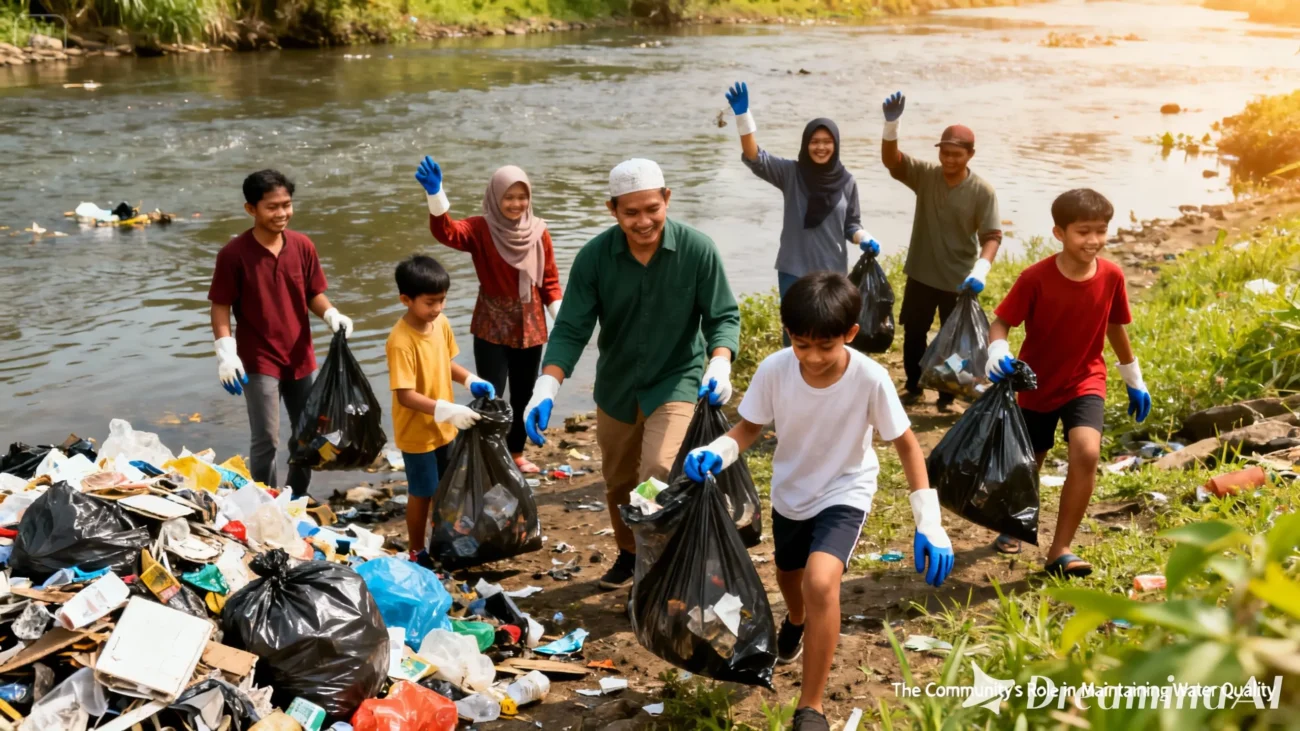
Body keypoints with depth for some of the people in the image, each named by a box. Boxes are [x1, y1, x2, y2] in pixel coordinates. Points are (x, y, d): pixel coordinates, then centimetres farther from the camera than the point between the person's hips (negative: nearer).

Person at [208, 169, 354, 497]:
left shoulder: (303, 246, -3)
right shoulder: (233, 253, -14)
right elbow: (220, 306, -10)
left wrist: (332, 315, -14)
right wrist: (226, 352, -18)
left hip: (300, 357, 5)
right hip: (258, 360, -5)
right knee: (266, 440, -3)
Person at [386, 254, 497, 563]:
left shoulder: (441, 323, -4)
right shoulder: (401, 341, -27)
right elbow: (405, 396, -29)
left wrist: (472, 381, -7)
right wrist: (448, 410, -37)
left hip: (445, 428, 7)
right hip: (417, 433, -7)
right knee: (422, 493, 9)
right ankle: (417, 551, 28)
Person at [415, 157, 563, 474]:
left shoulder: (539, 231, -1)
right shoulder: (481, 229, -10)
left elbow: (550, 281, 5)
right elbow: (446, 232, -30)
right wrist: (435, 193, -47)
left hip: (530, 326, 4)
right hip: (492, 327, -3)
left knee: (524, 395, 15)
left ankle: (516, 453, 33)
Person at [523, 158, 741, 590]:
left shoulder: (698, 250, -18)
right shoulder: (594, 257, -15)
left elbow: (723, 316, -10)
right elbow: (571, 329, -13)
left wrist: (720, 365, -30)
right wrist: (546, 388, -26)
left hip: (676, 381, -3)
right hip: (616, 387, 3)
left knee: (658, 473, -22)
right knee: (619, 484, 18)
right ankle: (629, 554, 45)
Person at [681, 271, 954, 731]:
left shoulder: (870, 378, -28)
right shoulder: (774, 369, -24)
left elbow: (906, 444, -16)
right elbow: (749, 428, -9)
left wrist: (929, 521, -20)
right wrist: (715, 453, -30)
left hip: (846, 492, -3)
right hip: (790, 492, 4)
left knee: (821, 582, -27)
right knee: (789, 577, 26)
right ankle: (796, 622, 66)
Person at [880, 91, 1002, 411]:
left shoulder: (982, 192, -13)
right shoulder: (925, 175, -7)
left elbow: (992, 236, -14)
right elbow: (891, 160, -19)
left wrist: (980, 269, -32)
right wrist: (892, 124, -36)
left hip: (959, 280, -2)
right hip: (921, 274, 2)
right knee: (914, 333, 14)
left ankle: (947, 393, 28)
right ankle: (913, 386, 33)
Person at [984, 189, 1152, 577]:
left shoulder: (1111, 276, -10)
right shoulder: (1035, 278, -20)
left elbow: (1116, 327, 5)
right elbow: (1001, 323, -15)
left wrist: (1135, 381, 15)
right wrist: (998, 352, -38)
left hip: (1085, 382, 1)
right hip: (1037, 385, -1)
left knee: (1087, 452, -24)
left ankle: (1060, 550, -10)